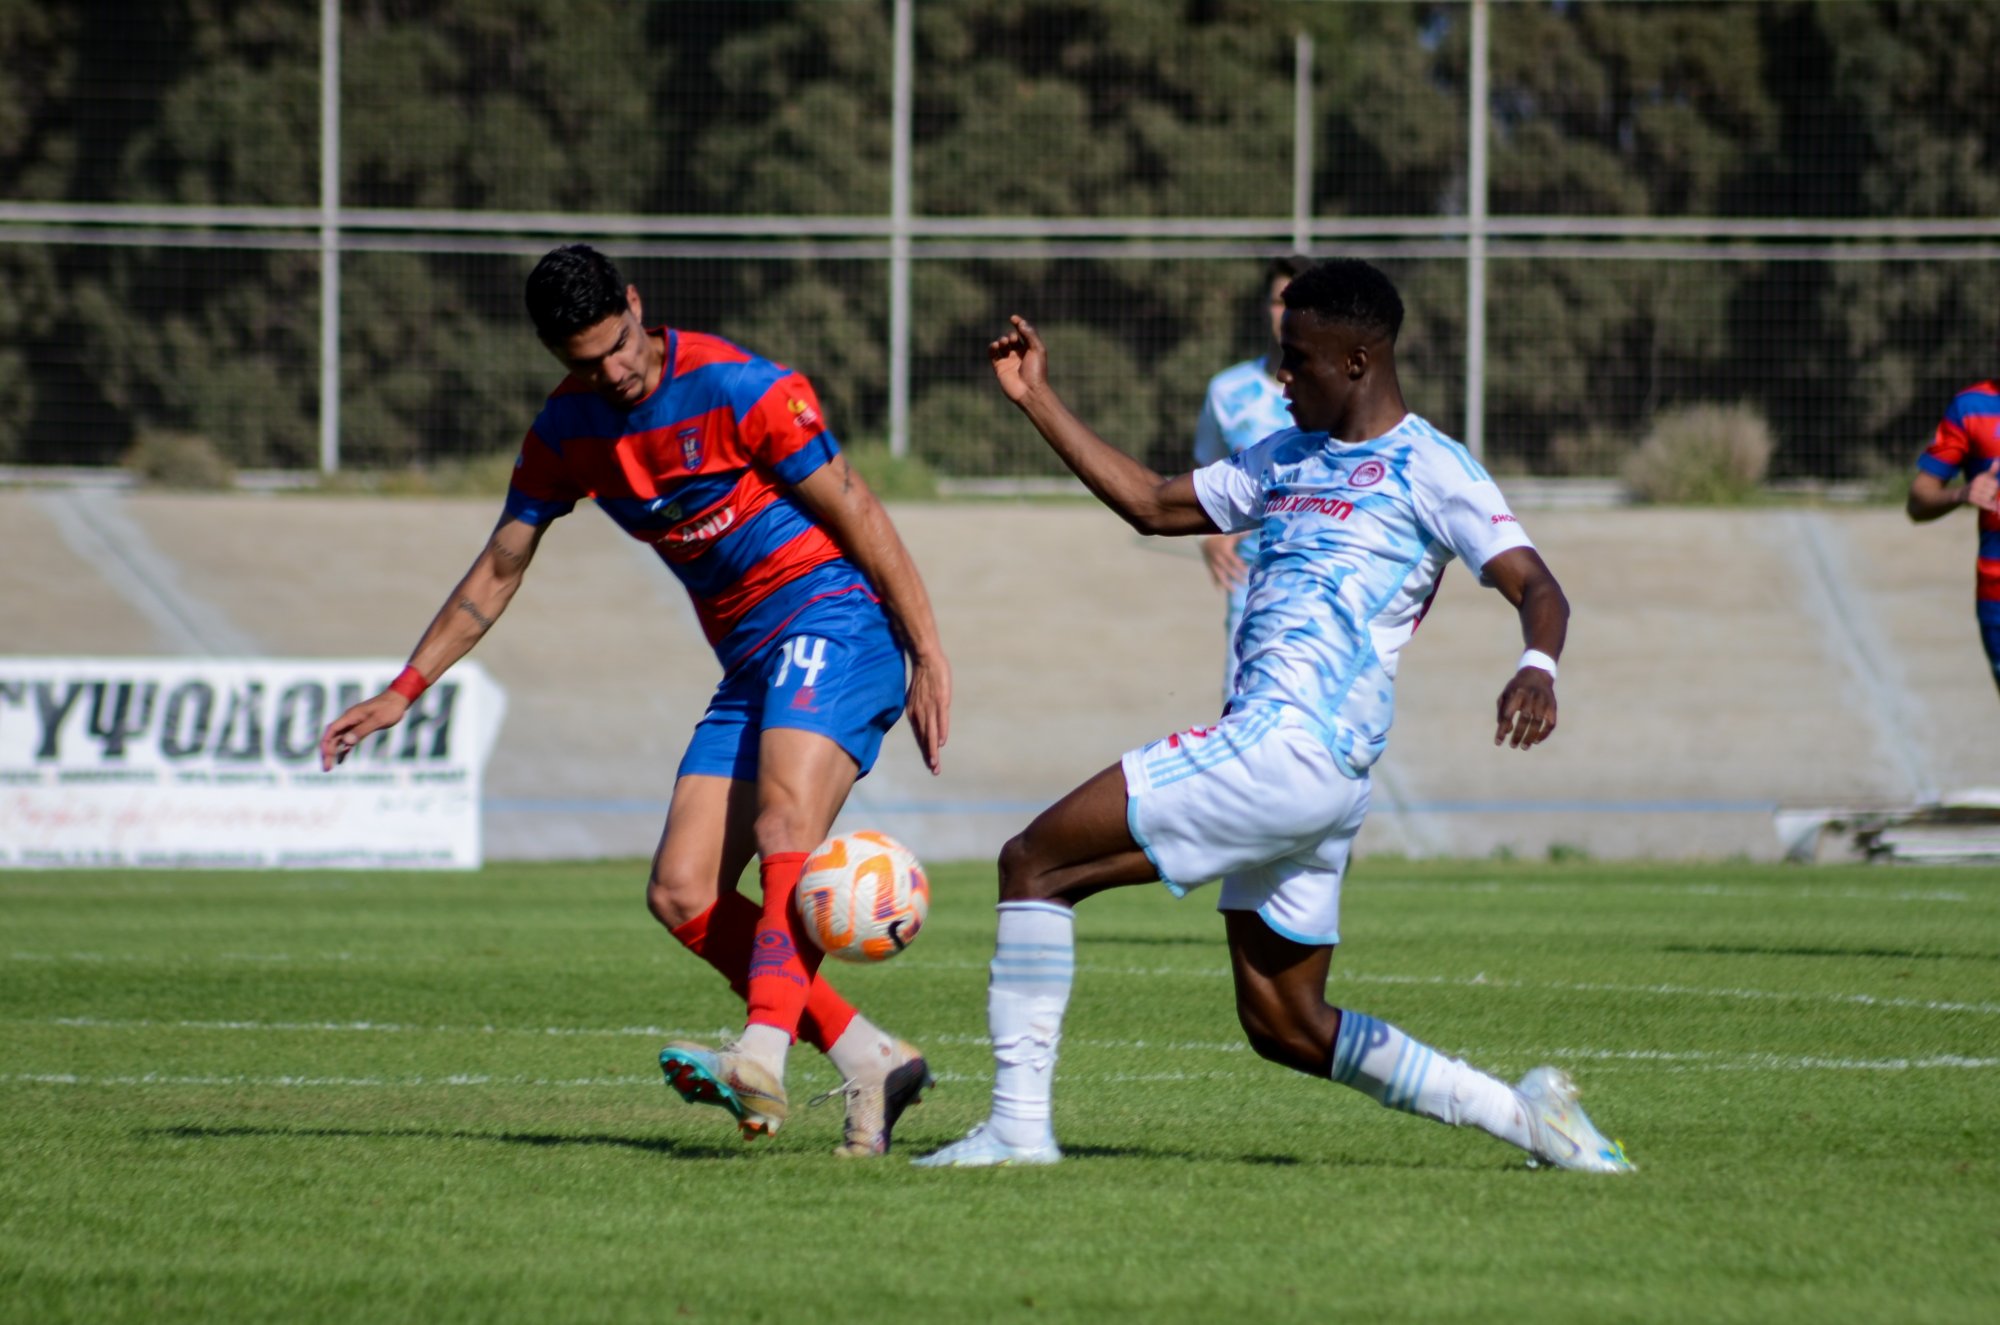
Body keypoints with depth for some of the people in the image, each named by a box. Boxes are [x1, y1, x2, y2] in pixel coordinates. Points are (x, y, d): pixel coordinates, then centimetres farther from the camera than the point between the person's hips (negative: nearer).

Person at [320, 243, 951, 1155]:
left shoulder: (739, 389, -13)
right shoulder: (568, 431, 8)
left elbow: (857, 516, -10)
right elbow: (497, 572, 17)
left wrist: (929, 655, -12)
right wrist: (404, 691, 13)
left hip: (830, 618, -8)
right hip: (748, 663, 8)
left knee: (785, 836, -31)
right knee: (681, 897, -5)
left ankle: (762, 1060, -47)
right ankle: (871, 1062, -5)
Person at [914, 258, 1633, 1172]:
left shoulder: (1427, 469, -2)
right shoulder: (1287, 459, 23)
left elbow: (1536, 588, -10)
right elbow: (1154, 506, 31)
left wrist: (1537, 668, -31)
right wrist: (1039, 403, 27)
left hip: (1288, 750, -10)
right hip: (1294, 770, 10)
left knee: (1033, 864, -8)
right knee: (1286, 1028, 12)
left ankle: (1018, 1124, -9)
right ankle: (1518, 1112, 11)